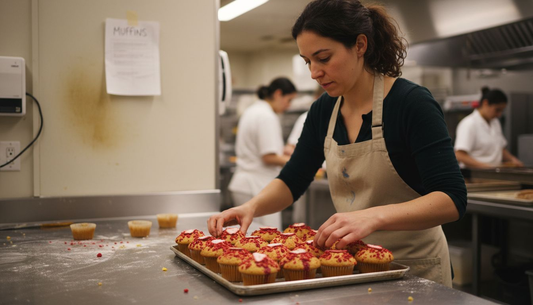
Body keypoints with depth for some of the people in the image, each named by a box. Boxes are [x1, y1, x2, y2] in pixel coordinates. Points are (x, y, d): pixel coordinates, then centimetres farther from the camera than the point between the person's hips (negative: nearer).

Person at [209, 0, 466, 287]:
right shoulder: (323, 111, -2)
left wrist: (374, 216, -42)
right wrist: (251, 206, -17)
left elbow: (452, 199, -26)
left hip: (413, 267, -5)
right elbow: (291, 182, 3)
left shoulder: (412, 103, -20)